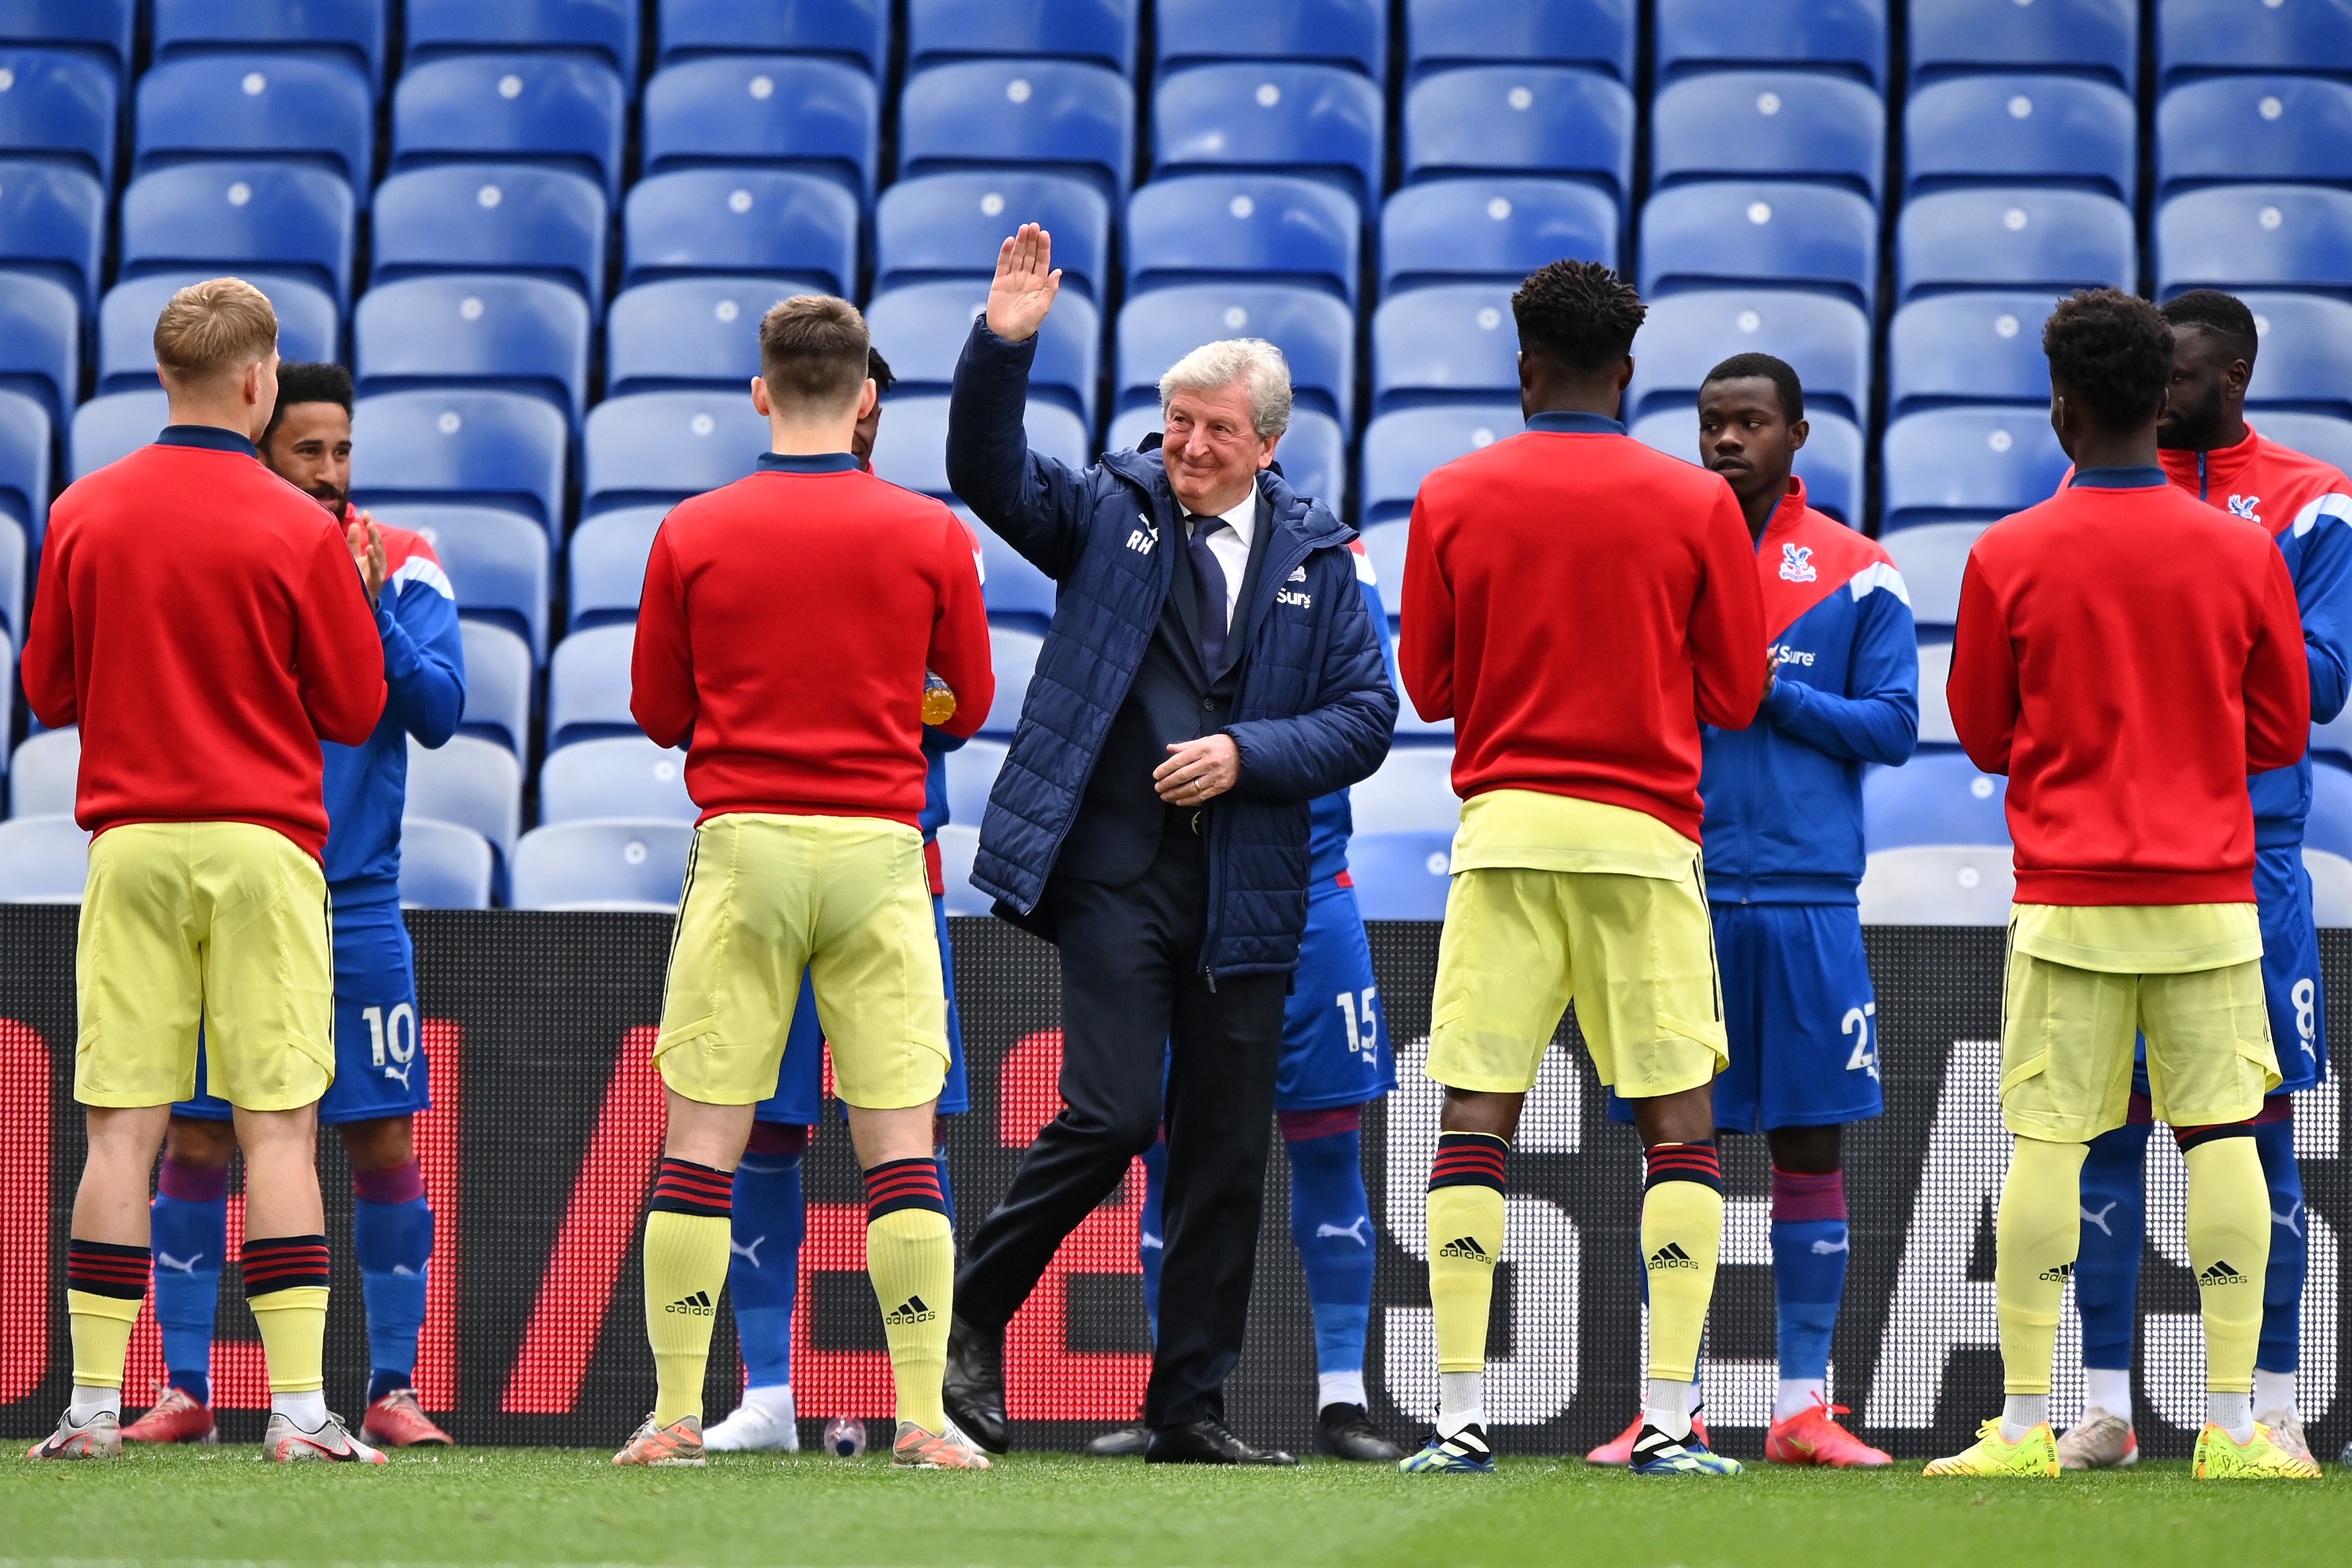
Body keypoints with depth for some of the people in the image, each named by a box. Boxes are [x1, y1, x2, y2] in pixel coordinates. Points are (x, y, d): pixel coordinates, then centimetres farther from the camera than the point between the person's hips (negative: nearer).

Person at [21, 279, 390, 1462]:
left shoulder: (83, 514, 3)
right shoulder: (298, 533, -6)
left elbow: (48, 692, 11)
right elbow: (356, 710, 0)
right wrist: (356, 594, 15)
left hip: (130, 844, 3)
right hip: (261, 846, -3)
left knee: (121, 1129, 3)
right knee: (279, 1129, -2)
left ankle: (94, 1406, 1)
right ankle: (299, 1406, -8)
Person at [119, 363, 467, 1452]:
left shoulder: (402, 568, 1)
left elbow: (440, 712, -8)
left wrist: (369, 612, -21)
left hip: (356, 902, 0)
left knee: (387, 1144, -1)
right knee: (197, 1143, 0)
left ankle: (391, 1391, 6)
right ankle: (184, 1391, 8)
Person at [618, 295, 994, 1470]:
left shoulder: (692, 536, 0)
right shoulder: (930, 536, 0)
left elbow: (658, 712, 6)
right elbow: (970, 704, 9)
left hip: (742, 844, 0)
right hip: (878, 846, 0)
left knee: (702, 1136, 4)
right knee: (899, 1140, 1)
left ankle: (676, 1413, 1)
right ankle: (924, 1415, -4)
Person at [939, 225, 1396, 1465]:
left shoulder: (1316, 559, 9)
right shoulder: (1112, 513, 6)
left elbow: (1366, 715, 6)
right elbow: (990, 475, -8)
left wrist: (1248, 754, -9)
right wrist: (1002, 347, -21)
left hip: (1247, 886, 3)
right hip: (1116, 867, -3)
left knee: (1225, 1155, 4)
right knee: (1112, 1113, -15)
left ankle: (1189, 1408, 12)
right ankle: (972, 1323, 4)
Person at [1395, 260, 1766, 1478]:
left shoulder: (1453, 498, 2)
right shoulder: (1697, 506, -1)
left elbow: (1428, 685, 9)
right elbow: (1736, 693, 4)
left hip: (1502, 828, 1)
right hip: (1643, 831, -1)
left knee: (1474, 1121, 1)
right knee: (1679, 1124, 3)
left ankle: (1460, 1416, -5)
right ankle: (1669, 1418, -5)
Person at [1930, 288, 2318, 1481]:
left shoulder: (2007, 558, -3)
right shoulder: (2243, 554, 0)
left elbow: (1982, 735, 7)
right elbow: (2281, 734, 9)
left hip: (2067, 899, -1)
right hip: (2209, 892, 1)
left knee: (2047, 1146, 2)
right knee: (2223, 1137, 4)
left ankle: (2024, 1427, 2)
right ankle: (2233, 1427, 1)